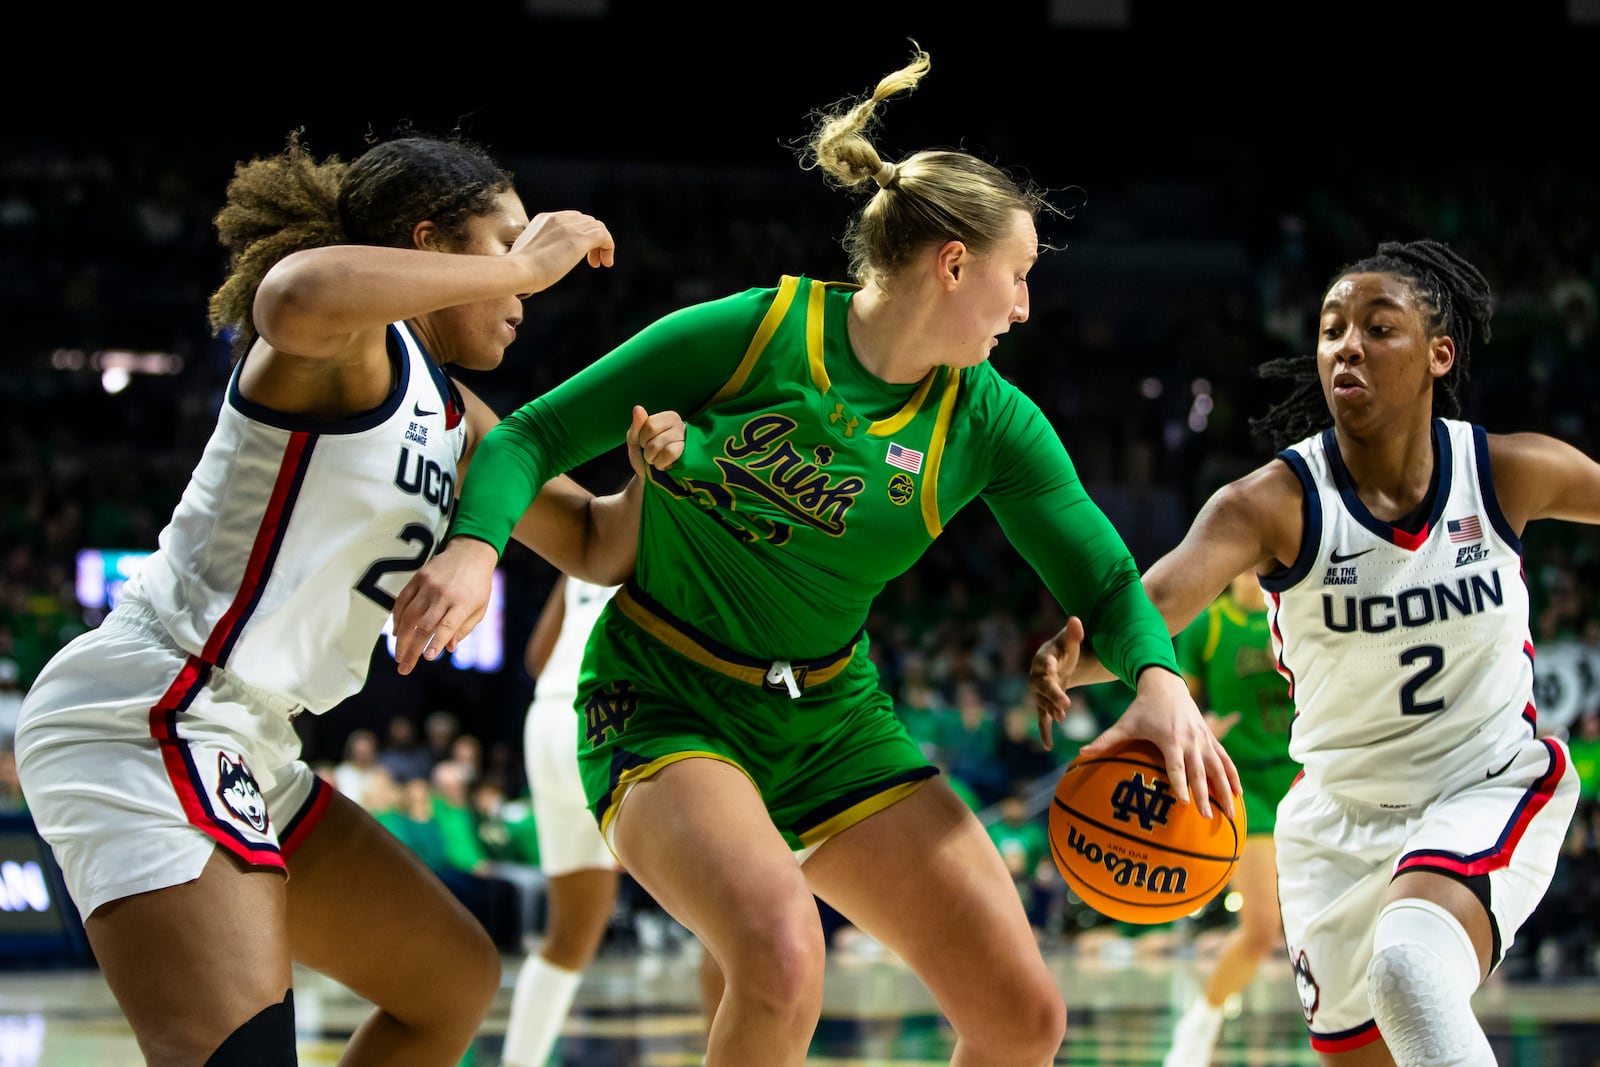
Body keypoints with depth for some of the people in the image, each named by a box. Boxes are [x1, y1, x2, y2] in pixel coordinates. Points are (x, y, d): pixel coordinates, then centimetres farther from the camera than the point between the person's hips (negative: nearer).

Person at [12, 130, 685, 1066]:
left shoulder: (457, 424, 19)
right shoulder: (355, 337, -10)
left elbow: (595, 548, 26)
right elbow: (295, 297, -36)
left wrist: (650, 471, 3)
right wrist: (528, 262, -24)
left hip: (241, 751, 11)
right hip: (144, 720, -11)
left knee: (455, 981, 21)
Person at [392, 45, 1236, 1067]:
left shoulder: (990, 422, -1)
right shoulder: (751, 334, -14)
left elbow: (1103, 579, 3)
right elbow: (539, 432, -8)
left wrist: (1159, 678, -19)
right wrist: (474, 544, -28)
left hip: (835, 723, 5)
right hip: (666, 706, -5)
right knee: (782, 954, -35)